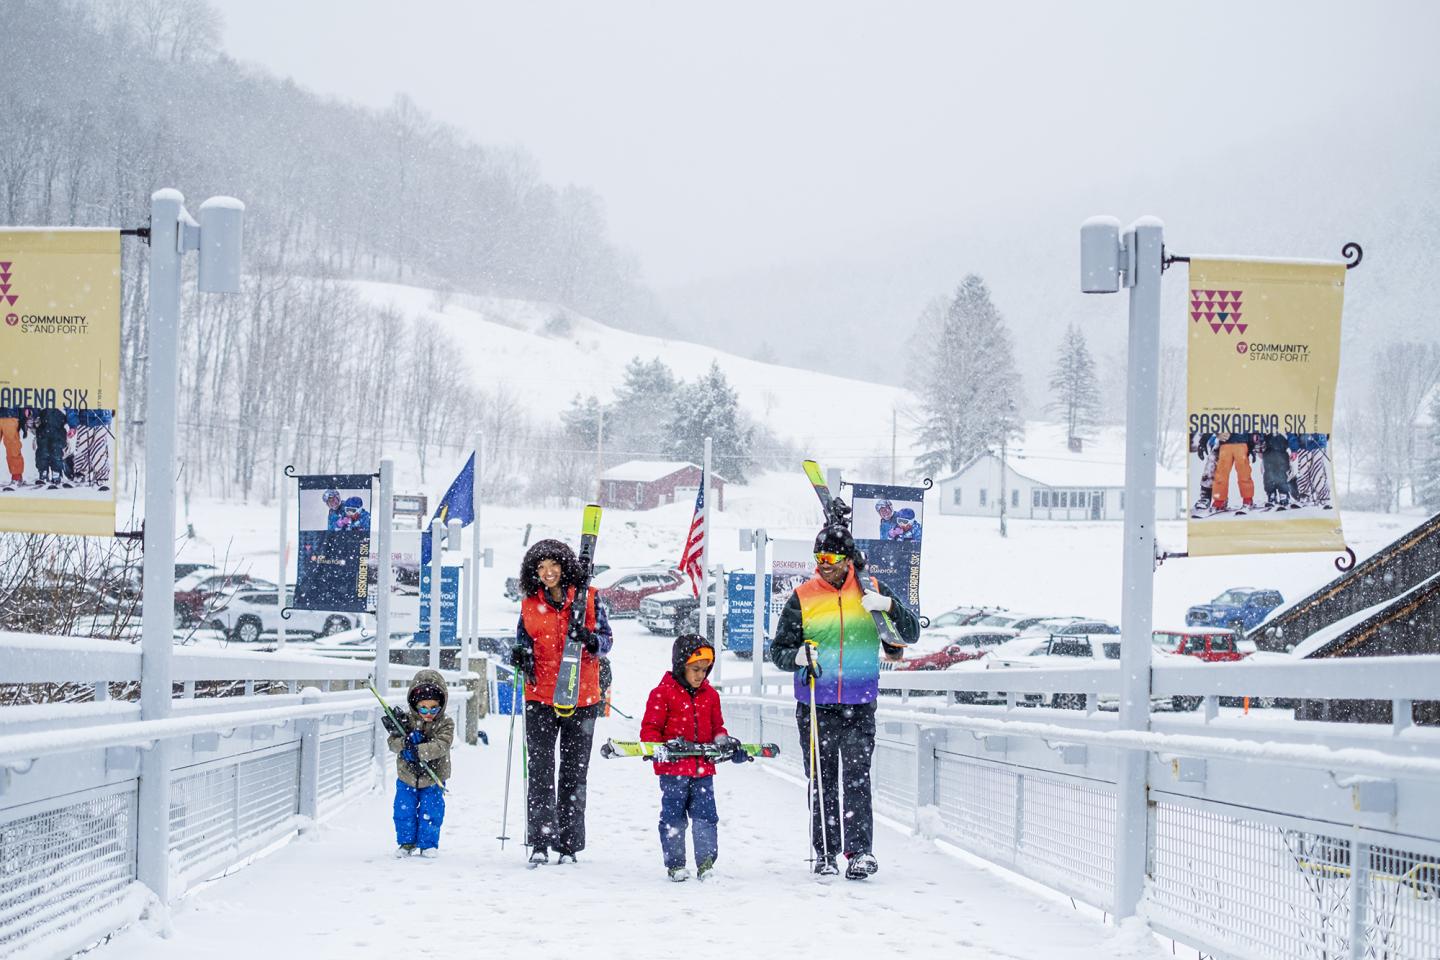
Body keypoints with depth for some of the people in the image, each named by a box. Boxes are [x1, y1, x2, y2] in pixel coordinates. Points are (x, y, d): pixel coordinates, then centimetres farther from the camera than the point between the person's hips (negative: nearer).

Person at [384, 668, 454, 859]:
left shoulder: (445, 724, -11)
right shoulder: (406, 721, -7)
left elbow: (441, 746, -25)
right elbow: (393, 743, -11)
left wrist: (418, 751, -39)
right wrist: (406, 741, -34)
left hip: (433, 778, -1)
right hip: (407, 776, 1)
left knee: (431, 811, 2)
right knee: (404, 810, 5)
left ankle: (428, 843, 18)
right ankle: (407, 841, 22)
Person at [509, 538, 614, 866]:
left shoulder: (587, 598, 2)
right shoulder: (529, 605, 7)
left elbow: (606, 638, 4)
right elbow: (523, 641, 16)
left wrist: (591, 640, -17)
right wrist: (520, 656, -6)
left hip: (581, 697, 0)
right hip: (541, 696, 0)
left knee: (574, 772, 6)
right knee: (540, 770, -7)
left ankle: (569, 844, 12)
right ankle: (540, 843, -9)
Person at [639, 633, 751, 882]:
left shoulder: (710, 695, 13)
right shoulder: (662, 693, -4)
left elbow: (716, 726, 22)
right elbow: (649, 729, -5)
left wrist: (724, 741, 2)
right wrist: (661, 747, -22)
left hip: (703, 768, 4)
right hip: (673, 768, -4)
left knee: (706, 816, -1)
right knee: (674, 816, 1)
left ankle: (706, 863, 2)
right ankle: (675, 864, 9)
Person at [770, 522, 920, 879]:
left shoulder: (871, 590, 4)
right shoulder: (802, 598, 2)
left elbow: (911, 634, 6)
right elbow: (778, 651, 5)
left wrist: (889, 606, -13)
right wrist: (797, 656, -18)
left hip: (859, 705, -1)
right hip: (815, 706, 1)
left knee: (857, 779, -8)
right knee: (822, 782, 5)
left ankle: (859, 850, -9)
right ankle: (825, 853, 13)